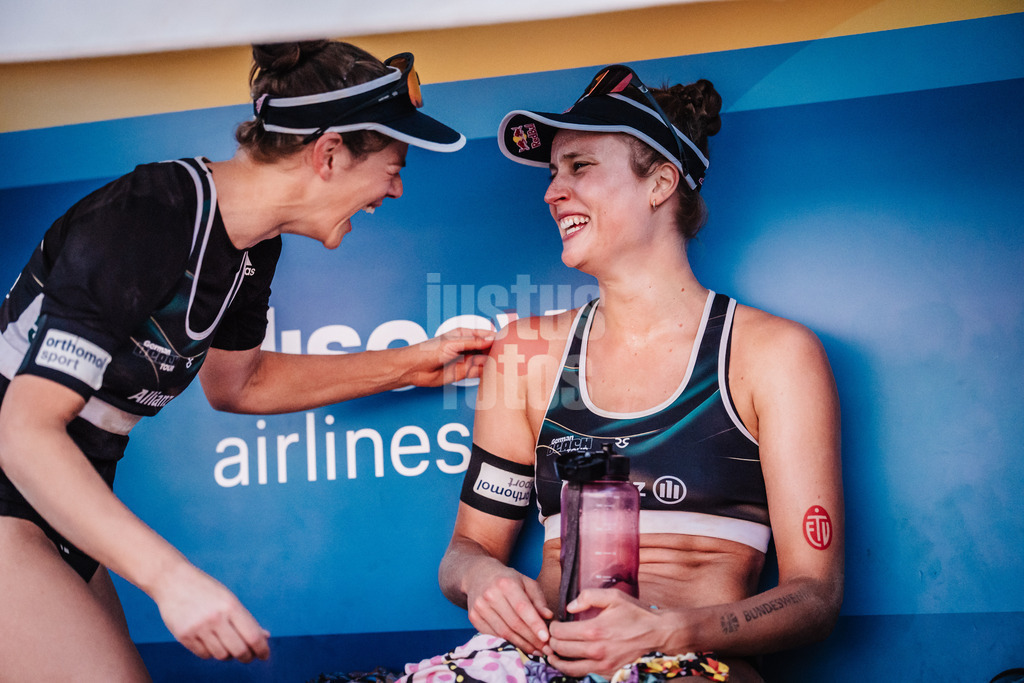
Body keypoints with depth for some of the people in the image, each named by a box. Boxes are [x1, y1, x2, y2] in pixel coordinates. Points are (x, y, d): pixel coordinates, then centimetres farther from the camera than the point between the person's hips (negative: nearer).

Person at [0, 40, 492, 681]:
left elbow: (236, 382, 20)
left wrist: (407, 366, 13)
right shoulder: (143, 221, -25)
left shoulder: (254, 247, 2)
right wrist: (172, 577, -31)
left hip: (64, 514, 8)